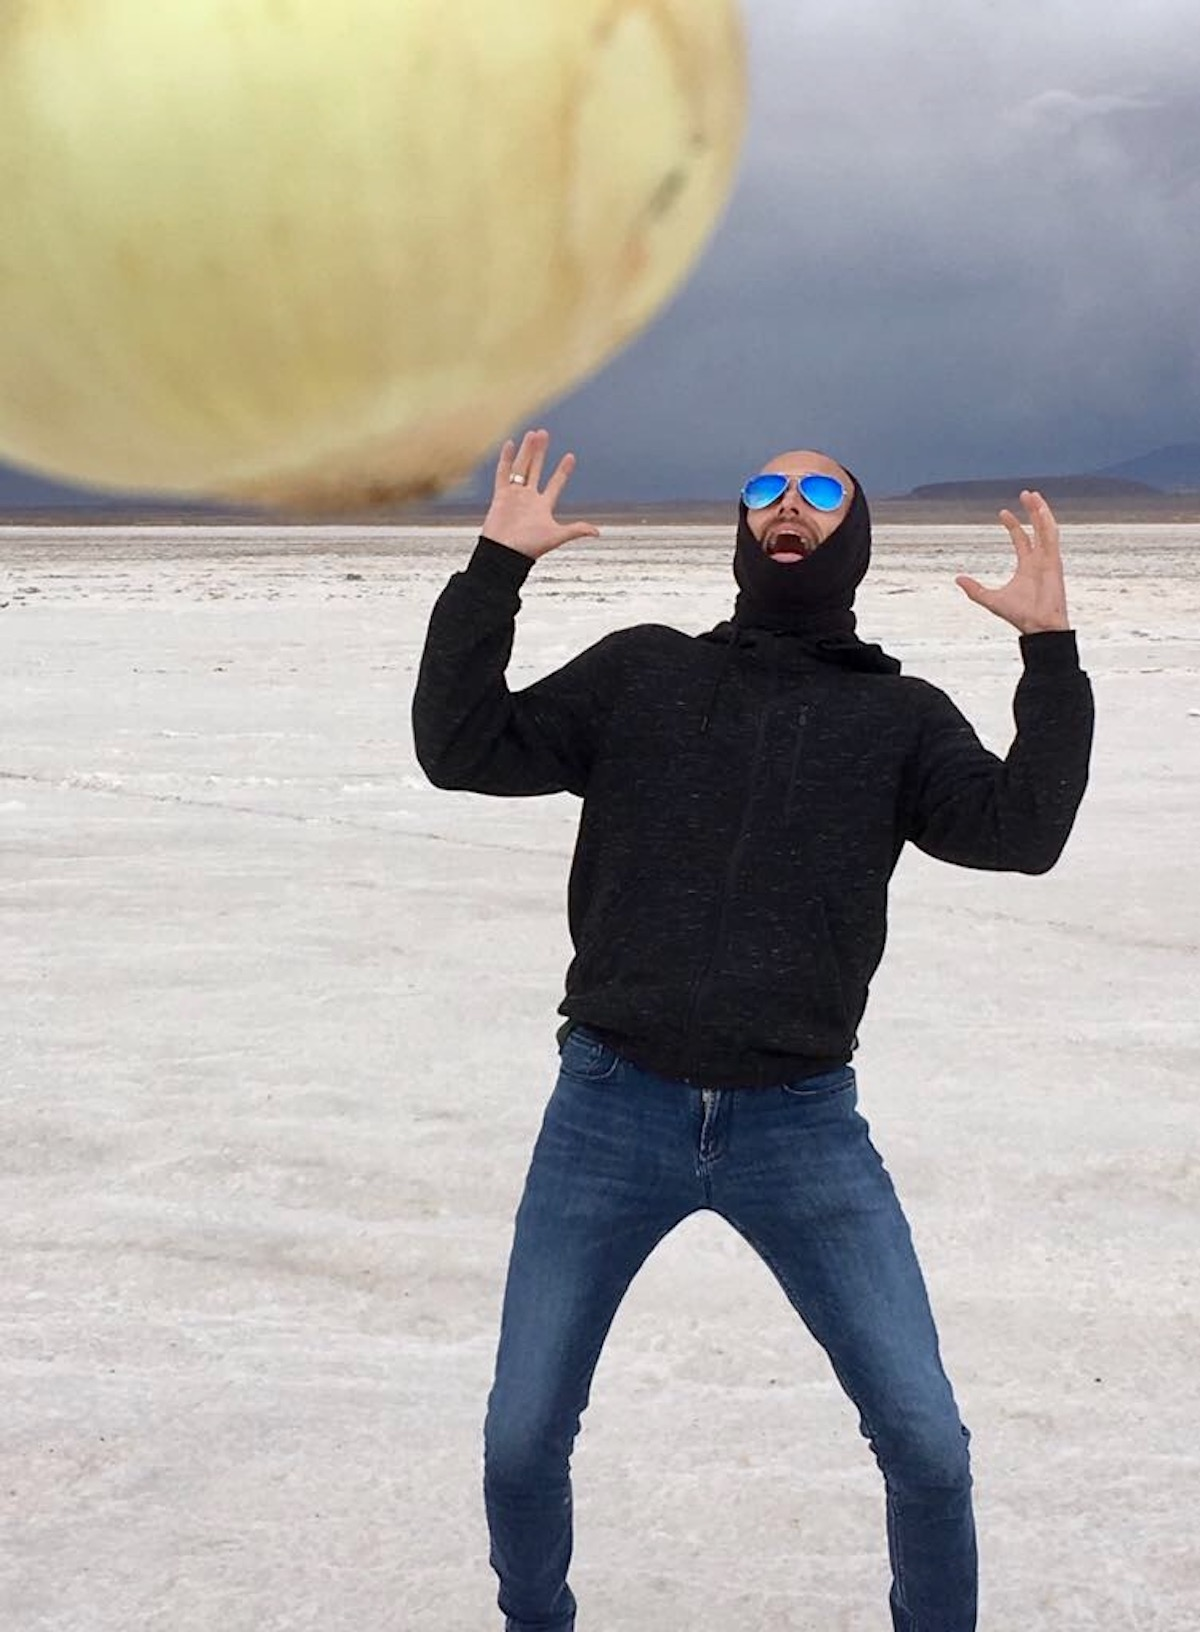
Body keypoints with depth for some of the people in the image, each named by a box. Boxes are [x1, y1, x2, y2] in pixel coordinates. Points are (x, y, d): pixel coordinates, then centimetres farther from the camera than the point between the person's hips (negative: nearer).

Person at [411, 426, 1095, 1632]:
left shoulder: (901, 716, 9)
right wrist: (495, 568, -4)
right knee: (521, 1443, 9)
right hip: (611, 1116, 1)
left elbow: (1021, 833, -7)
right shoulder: (642, 670, 9)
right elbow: (465, 751, 1)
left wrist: (1050, 648, -11)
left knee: (928, 1444, 1)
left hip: (803, 1129, 0)